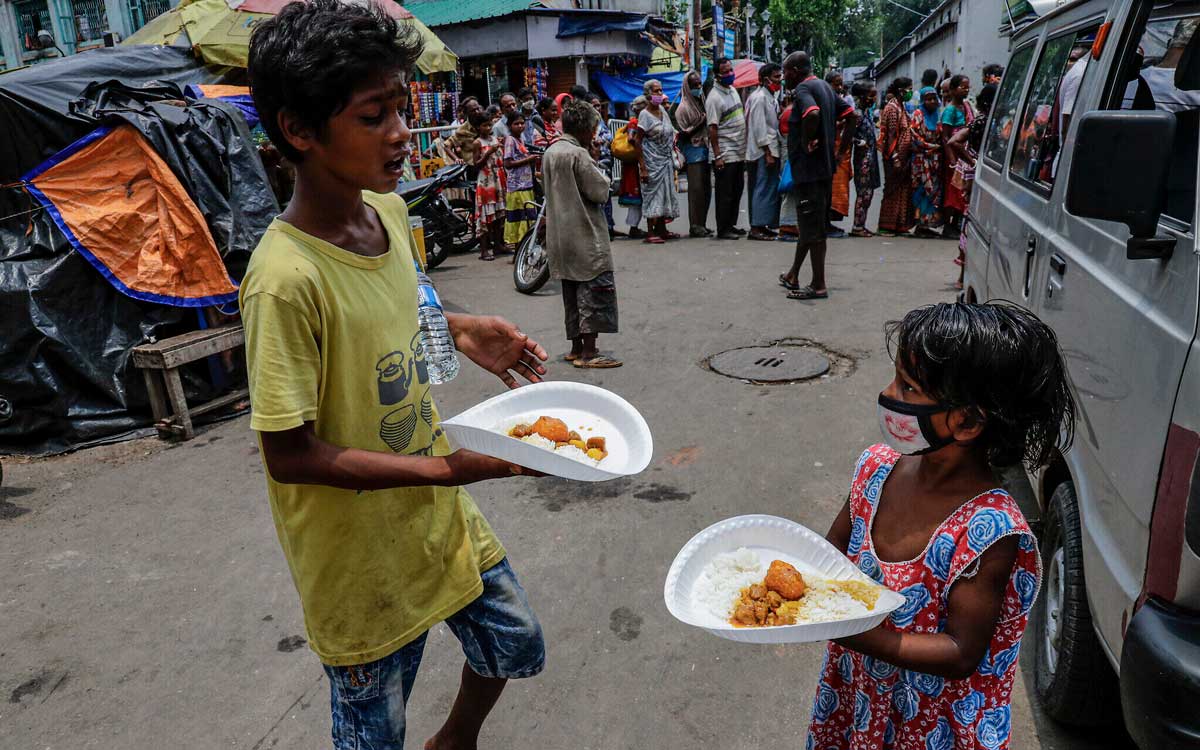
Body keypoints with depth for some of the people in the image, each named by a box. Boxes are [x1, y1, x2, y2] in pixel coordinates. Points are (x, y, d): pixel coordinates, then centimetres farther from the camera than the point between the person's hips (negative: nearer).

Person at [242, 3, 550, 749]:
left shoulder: (389, 209, -5)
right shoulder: (287, 276, -29)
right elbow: (289, 455, -24)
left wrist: (458, 327, -4)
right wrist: (445, 467, -28)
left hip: (442, 517, 7)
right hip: (363, 561, -7)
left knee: (515, 647, 25)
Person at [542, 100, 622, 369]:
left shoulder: (550, 152, 11)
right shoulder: (578, 154, -15)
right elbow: (599, 191, -16)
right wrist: (601, 174, 3)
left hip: (560, 235, 9)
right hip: (585, 235, -9)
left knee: (573, 291, 14)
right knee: (595, 289, -5)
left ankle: (576, 348, 20)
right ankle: (588, 353, -6)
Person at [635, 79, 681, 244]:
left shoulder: (662, 110, 9)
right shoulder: (645, 115, -12)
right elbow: (638, 142, -13)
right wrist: (642, 168, -18)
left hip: (666, 160, 7)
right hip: (652, 161, -7)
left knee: (665, 194, 10)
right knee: (653, 194, -6)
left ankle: (662, 230, 18)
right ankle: (650, 233, -3)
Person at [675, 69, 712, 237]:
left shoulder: (702, 102, 17)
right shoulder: (683, 108, -3)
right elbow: (683, 133, -10)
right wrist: (701, 122, -14)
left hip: (705, 149, 7)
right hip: (693, 150, -7)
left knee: (706, 188, 6)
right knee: (696, 188, -9)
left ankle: (702, 224, 11)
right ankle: (695, 225, -6)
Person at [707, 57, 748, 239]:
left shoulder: (732, 90, 13)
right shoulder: (714, 97, -13)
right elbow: (712, 128, -17)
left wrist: (744, 145, 18)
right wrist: (717, 155, -20)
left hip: (739, 152, 9)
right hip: (725, 154, -9)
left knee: (737, 190, 13)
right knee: (725, 194, -4)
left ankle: (731, 225, 22)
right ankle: (722, 230, 3)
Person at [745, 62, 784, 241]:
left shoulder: (770, 97, 18)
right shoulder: (759, 97, -12)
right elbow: (759, 127, -18)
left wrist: (775, 152, 16)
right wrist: (768, 153, -20)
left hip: (771, 149, 10)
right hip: (763, 152, -10)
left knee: (770, 188, 10)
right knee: (764, 189, -9)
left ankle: (761, 225, 15)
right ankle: (756, 227, -7)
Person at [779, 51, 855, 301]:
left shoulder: (803, 88, -13)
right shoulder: (825, 86, 17)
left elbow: (813, 114, -34)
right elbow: (851, 115, 19)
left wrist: (806, 142, -20)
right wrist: (843, 143, 13)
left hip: (808, 168, -10)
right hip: (824, 167, 10)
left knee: (812, 227, -4)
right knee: (808, 224, 16)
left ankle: (818, 285, 1)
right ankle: (793, 276, 27)